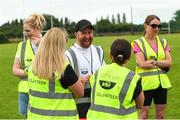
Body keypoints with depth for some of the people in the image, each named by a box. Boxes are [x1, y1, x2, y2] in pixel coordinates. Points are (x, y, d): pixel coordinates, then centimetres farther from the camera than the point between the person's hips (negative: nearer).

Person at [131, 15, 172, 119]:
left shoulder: (163, 42, 9)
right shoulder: (138, 43, -4)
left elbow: (169, 62, -1)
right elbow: (142, 64, -15)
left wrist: (154, 62, -14)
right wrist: (162, 64, -10)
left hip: (162, 83, 4)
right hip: (146, 83, -4)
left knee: (161, 114, 10)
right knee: (144, 114, 3)